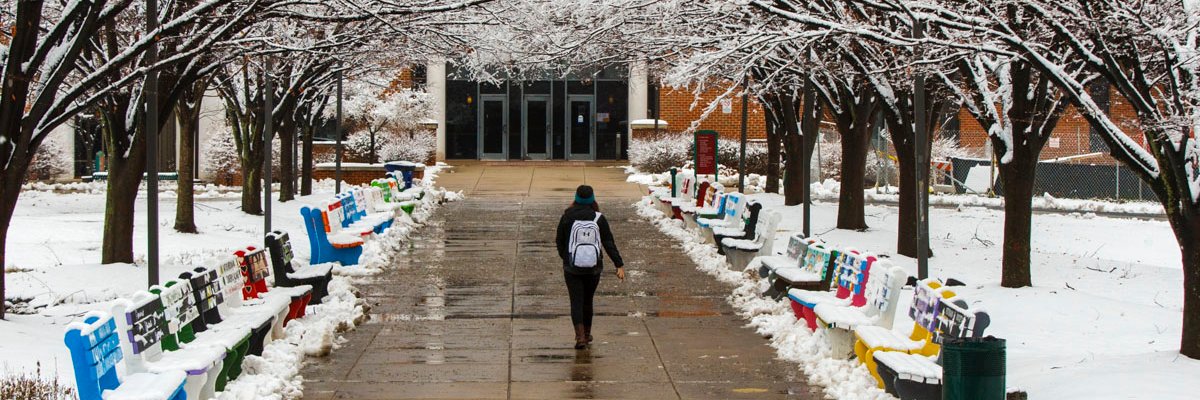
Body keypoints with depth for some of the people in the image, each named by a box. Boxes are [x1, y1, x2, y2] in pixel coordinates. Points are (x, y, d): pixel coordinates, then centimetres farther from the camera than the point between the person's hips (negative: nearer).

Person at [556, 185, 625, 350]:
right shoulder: (599, 219, -4)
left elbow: (559, 242, 2)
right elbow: (609, 243, -8)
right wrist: (620, 265, -8)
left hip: (572, 268, -2)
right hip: (593, 268, 2)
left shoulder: (567, 218, -6)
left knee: (576, 302, 1)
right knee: (588, 300, 18)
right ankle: (587, 334, 30)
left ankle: (580, 337, -15)